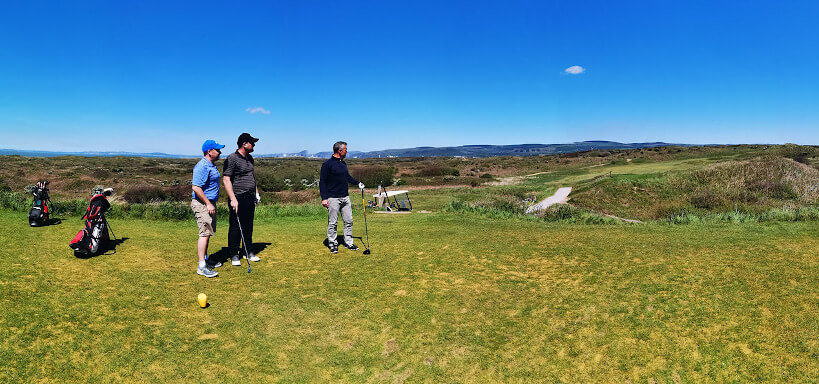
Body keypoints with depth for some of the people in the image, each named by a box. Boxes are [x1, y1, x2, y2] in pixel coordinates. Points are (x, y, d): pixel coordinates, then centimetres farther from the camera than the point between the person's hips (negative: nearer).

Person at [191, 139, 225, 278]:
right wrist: (208, 204, -23)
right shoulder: (202, 166, -18)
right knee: (205, 233, -11)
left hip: (209, 203, 10)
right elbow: (196, 187, -24)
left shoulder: (212, 165, 15)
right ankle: (202, 266, -8)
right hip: (202, 204, -10)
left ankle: (205, 260, 28)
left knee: (208, 232, 16)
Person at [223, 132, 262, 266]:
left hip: (250, 198, 7)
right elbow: (226, 179, -16)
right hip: (238, 198, -7)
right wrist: (233, 199, -22)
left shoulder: (249, 158, 15)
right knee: (235, 227, 0)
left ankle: (248, 252, 23)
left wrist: (256, 192, 22)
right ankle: (234, 255, 10)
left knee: (249, 226, 13)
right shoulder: (232, 159, -11)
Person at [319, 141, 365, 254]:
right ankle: (333, 245, 12)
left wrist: (358, 183, 18)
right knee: (332, 223, 1)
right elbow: (322, 182, -10)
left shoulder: (343, 163, 13)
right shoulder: (327, 164, -9)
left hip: (345, 198, 7)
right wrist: (324, 198, -16)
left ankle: (348, 243, 19)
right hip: (333, 198, -7)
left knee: (348, 221, 9)